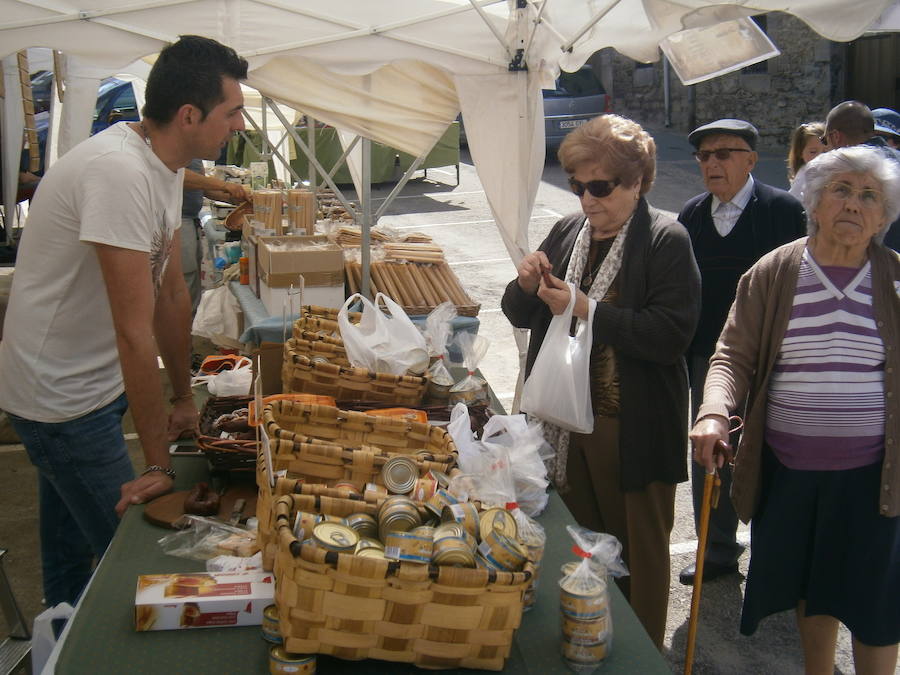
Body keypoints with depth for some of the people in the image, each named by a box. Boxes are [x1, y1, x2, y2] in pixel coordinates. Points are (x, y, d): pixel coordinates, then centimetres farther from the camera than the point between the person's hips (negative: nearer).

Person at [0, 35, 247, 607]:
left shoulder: (167, 166, 0)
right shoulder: (121, 173, -30)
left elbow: (172, 292, 8)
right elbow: (136, 331, -29)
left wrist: (185, 399, 14)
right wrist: (159, 464, -24)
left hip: (97, 381, 9)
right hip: (62, 394, -9)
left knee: (70, 546, 24)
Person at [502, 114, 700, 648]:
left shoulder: (667, 240, -11)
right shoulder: (568, 231, 7)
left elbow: (672, 334, -22)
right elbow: (522, 316, 13)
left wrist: (587, 310, -24)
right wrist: (527, 286, -9)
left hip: (632, 430, -5)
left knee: (638, 550, 11)